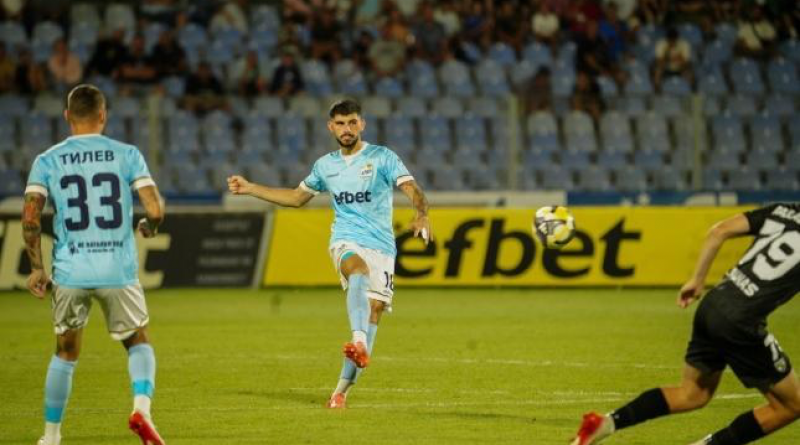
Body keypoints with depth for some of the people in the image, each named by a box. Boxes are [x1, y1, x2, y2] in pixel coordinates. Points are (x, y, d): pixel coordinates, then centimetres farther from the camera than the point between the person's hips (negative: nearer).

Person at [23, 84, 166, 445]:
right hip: (119, 270, -1)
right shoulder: (127, 155, 0)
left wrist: (36, 268, 5)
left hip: (69, 271, 1)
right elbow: (155, 210, -6)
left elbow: (30, 217, -5)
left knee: (65, 354, 18)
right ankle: (141, 407, -8)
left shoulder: (47, 161, 2)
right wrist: (149, 227, 17)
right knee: (139, 343, 18)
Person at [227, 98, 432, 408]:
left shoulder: (382, 158, 2)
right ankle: (359, 343, -60)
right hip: (346, 241, 0)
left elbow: (412, 189, -11)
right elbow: (297, 197, 30)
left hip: (381, 246, 0)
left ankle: (342, 388, 2)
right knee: (359, 272, -35)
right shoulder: (325, 165, 15)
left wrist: (422, 215, -33)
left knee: (374, 311, -7)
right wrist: (250, 189, 28)